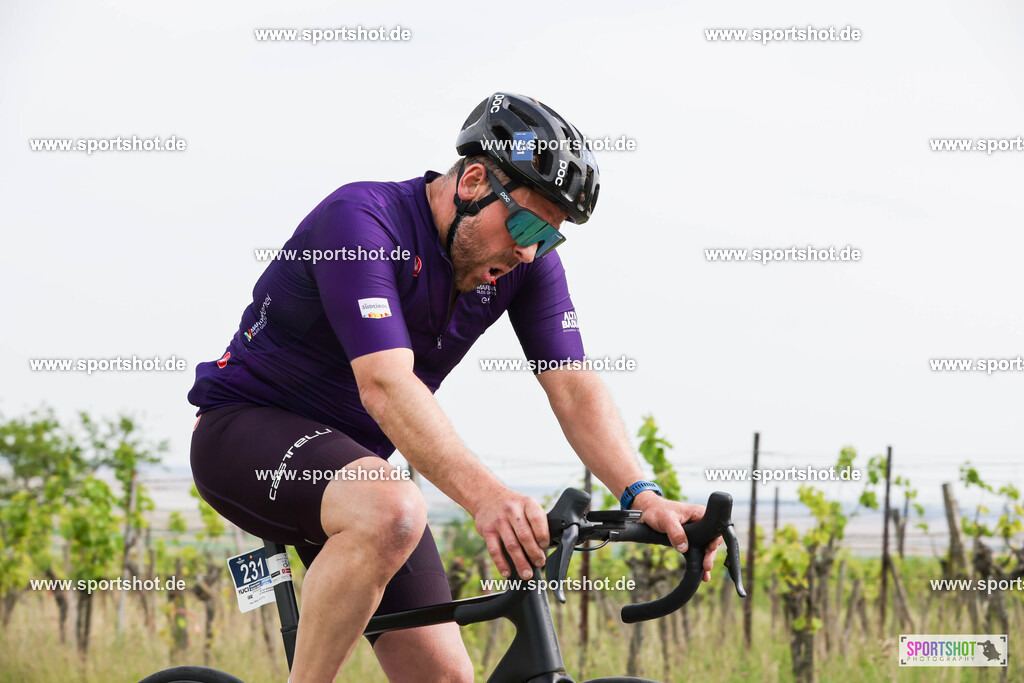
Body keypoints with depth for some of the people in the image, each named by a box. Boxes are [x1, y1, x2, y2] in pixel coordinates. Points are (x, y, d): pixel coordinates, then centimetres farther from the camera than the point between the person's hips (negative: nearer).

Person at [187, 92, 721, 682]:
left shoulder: (527, 259, -6)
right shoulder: (362, 220, -26)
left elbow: (575, 387, -12)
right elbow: (386, 386, -37)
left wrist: (643, 496, -30)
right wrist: (485, 496, -50)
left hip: (357, 458, 7)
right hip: (246, 432, -7)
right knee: (392, 513, -39)